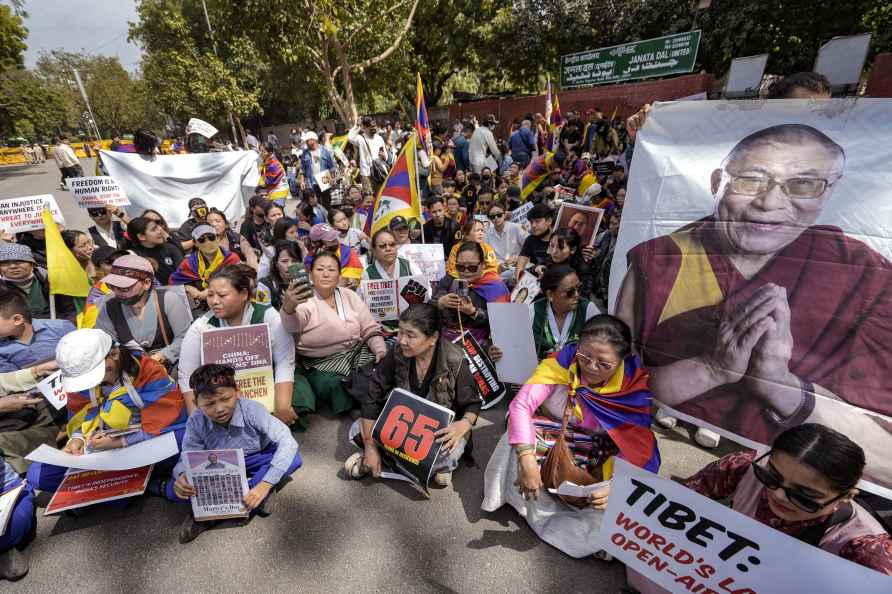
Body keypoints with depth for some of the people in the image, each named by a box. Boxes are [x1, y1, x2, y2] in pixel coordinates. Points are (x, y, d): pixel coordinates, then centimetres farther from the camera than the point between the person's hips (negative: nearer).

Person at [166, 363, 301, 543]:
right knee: (173, 490, -20)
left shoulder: (252, 410, -28)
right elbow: (187, 458, -10)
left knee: (293, 459, -30)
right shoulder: (196, 422, -18)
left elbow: (287, 442, -33)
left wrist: (265, 484, -40)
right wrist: (181, 476, -35)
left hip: (253, 462, -2)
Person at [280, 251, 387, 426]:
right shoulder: (304, 300, -10)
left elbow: (370, 329, 8)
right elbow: (292, 326, -33)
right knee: (339, 387, -28)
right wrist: (288, 307, -56)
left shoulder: (349, 296, 5)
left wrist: (381, 351, -10)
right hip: (321, 364, -3)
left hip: (357, 352, 4)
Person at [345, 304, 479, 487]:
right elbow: (372, 398, -14)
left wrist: (464, 424, -35)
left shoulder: (454, 362, -23)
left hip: (441, 429, -2)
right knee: (358, 429, -18)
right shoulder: (397, 354, -17)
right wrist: (370, 446, -19)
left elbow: (472, 404, -12)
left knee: (447, 455, -34)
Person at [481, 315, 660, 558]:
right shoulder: (563, 362, -23)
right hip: (546, 441, 0)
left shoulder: (634, 385, -18)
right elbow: (521, 405, -29)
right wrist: (528, 460, -38)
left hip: (594, 454, 1)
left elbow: (636, 447, -18)